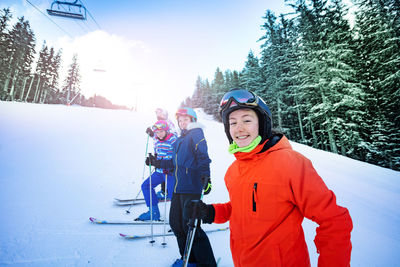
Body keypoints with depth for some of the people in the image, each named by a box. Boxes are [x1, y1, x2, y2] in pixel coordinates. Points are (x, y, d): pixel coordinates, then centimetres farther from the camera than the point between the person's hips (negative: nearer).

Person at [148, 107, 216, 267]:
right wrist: (157, 162, 30)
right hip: (179, 188, 9)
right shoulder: (180, 139, 21)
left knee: (190, 226, -4)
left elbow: (203, 157, -17)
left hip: (191, 188, -9)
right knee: (176, 223, 13)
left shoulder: (196, 134, -3)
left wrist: (205, 177, -31)